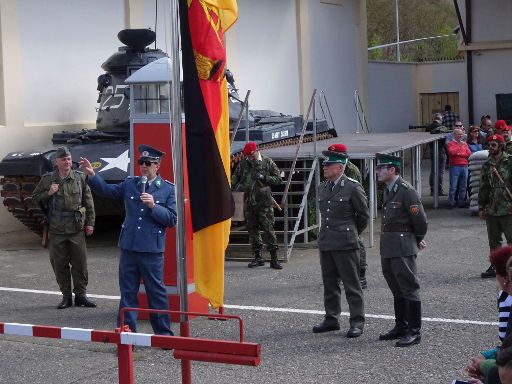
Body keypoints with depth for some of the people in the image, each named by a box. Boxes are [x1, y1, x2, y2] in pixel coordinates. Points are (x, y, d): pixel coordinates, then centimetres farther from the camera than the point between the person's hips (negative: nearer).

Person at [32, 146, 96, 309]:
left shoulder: (80, 178, 4)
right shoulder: (47, 179, 4)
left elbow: (89, 202, 7)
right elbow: (35, 198, 12)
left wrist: (90, 223, 2)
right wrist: (48, 193, -7)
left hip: (77, 228, 0)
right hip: (56, 229, 0)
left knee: (80, 263, 1)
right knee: (60, 265, 4)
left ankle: (80, 295, 12)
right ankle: (66, 296, 16)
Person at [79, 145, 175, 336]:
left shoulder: (168, 189, 0)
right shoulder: (130, 184, 10)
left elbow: (172, 219, -4)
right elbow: (106, 190, 11)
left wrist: (154, 206, -16)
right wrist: (92, 175, -3)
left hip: (152, 250, -3)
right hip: (128, 248, 3)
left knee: (156, 292, 4)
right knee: (128, 292, 7)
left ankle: (164, 333, 15)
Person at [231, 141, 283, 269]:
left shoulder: (267, 162, 0)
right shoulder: (243, 164, 9)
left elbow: (278, 179, 2)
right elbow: (235, 178, 22)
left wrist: (264, 178, -12)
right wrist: (233, 187, 4)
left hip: (264, 202, -4)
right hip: (249, 201, 4)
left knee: (268, 229, -7)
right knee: (252, 229, 7)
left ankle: (274, 258, -3)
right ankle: (258, 257, 17)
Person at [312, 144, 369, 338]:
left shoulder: (353, 187, -8)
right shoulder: (322, 188, 12)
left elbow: (363, 215, 0)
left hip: (345, 244, -7)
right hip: (325, 243, 7)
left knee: (351, 284, -2)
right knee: (329, 284, 13)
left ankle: (357, 322, 3)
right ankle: (331, 319, 22)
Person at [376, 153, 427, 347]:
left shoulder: (406, 191, -15)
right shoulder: (388, 190, 13)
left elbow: (420, 219, -15)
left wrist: (418, 240, 1)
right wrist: (417, 239, 19)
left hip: (403, 248, -9)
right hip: (388, 248, 9)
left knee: (409, 288, -4)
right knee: (397, 289, 16)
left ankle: (414, 331, 0)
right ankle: (401, 326, 27)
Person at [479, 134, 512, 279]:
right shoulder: (487, 165, 12)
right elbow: (483, 188, 17)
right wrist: (481, 207, 13)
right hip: (491, 210, 6)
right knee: (493, 241, 12)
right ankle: (495, 267, 21)